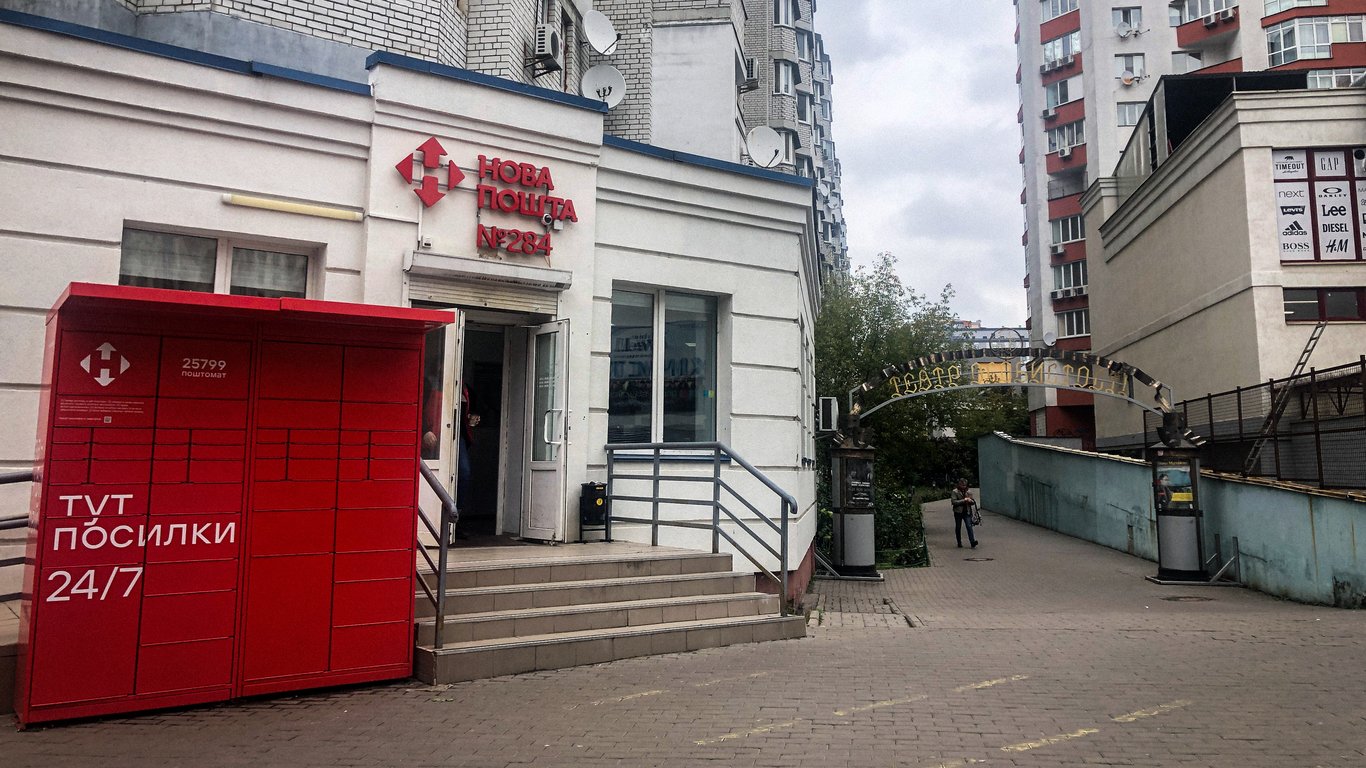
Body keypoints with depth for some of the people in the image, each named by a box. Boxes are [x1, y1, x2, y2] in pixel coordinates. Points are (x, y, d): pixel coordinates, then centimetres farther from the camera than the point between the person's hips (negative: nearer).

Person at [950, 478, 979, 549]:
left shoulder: (969, 492, 8)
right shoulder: (955, 492, -4)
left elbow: (973, 502, 13)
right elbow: (954, 502, -14)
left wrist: (971, 501, -11)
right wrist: (963, 500, -19)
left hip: (967, 512, 1)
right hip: (958, 512, -1)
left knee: (969, 526, -12)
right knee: (958, 528, 7)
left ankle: (973, 542, -17)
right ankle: (959, 543, 19)